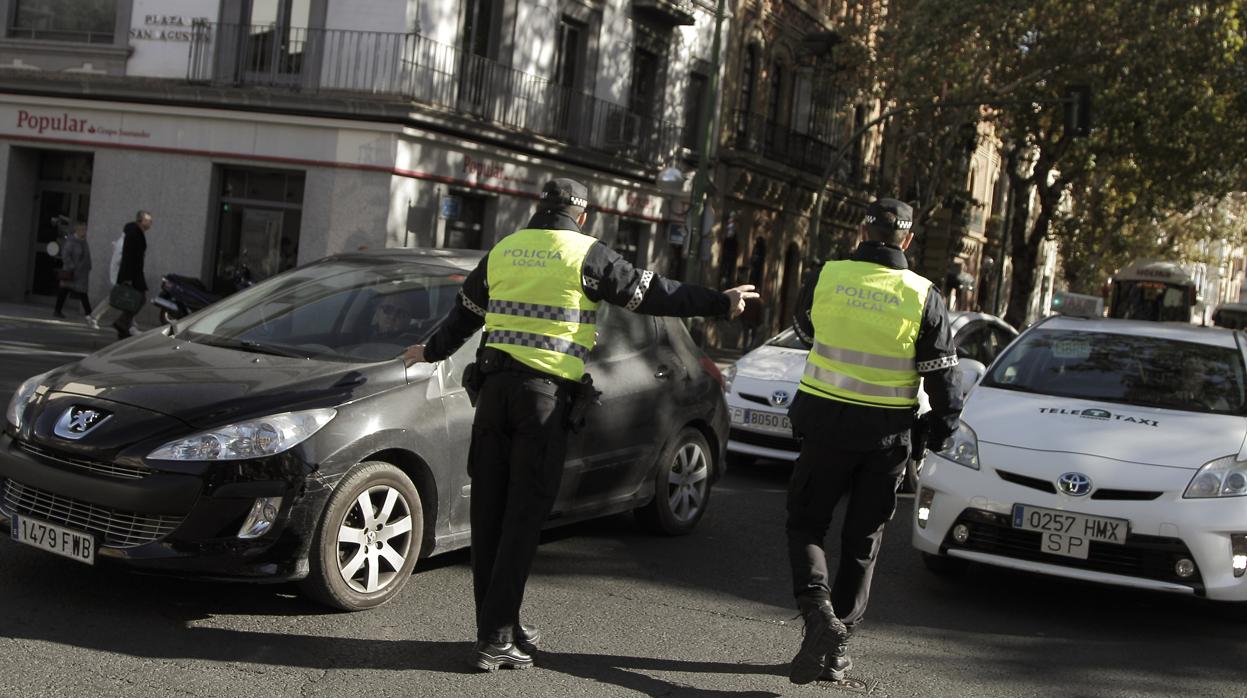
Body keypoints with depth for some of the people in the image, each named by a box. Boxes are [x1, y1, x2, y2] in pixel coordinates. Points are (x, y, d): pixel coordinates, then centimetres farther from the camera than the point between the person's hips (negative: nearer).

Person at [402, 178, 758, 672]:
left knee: (489, 512, 9)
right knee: (523, 518, -2)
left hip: (495, 386, 5)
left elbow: (465, 312, 26)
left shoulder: (503, 250, 14)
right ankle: (496, 639, -2)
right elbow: (653, 293, -2)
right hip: (546, 394, -5)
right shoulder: (586, 255, -2)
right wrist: (721, 302, 7)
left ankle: (500, 625, 16)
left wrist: (433, 350, 44)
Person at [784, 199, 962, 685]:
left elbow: (803, 331, 14)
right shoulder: (923, 297, -6)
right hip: (886, 436, 1)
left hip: (826, 424, -1)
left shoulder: (826, 278, -5)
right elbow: (943, 378, -3)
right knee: (862, 541, 13)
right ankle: (837, 646, 19)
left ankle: (818, 611, -13)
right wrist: (940, 434, 9)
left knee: (805, 524, 11)